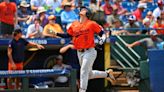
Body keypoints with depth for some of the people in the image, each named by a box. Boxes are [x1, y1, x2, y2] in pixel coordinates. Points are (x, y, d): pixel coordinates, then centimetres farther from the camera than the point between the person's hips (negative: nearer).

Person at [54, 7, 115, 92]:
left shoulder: (91, 24, -6)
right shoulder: (74, 24, 10)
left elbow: (102, 33, -4)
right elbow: (68, 35, 14)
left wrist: (102, 39, -24)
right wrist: (57, 34, 3)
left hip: (89, 52, -7)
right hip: (79, 53, 7)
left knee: (84, 71, -13)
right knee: (89, 74, 15)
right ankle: (107, 73, 35)